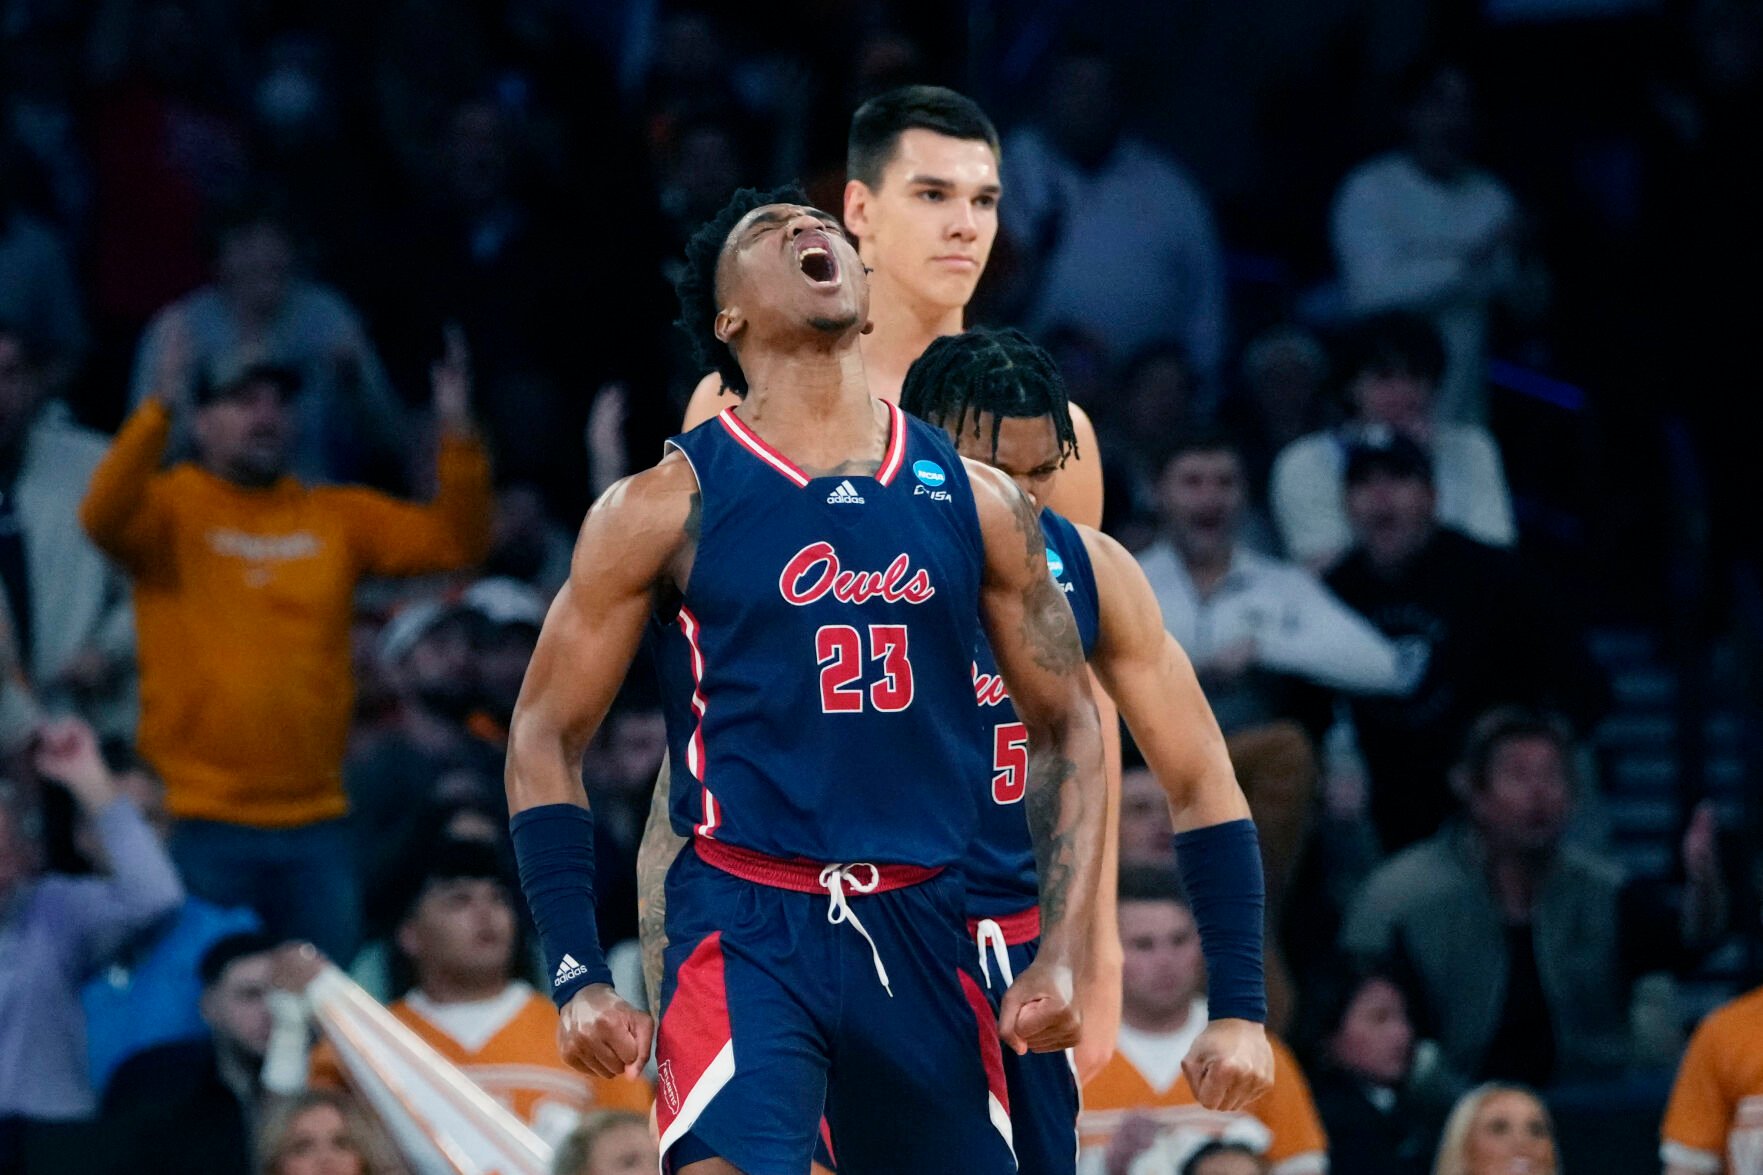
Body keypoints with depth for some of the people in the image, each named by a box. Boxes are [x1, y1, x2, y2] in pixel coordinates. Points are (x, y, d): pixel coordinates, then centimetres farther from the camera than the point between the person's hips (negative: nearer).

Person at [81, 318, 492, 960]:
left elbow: (454, 542, 7)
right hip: (204, 828, -4)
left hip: (314, 826, 4)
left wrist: (458, 437, -7)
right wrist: (159, 408, -31)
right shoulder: (174, 506, 0)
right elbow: (104, 517, -20)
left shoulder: (337, 516, 11)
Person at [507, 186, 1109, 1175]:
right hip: (744, 928, -4)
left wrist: (1064, 954, 3)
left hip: (923, 933, 4)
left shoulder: (977, 501, 9)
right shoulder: (668, 506, 1)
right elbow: (546, 738, 4)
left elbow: (1070, 729, 15)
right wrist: (580, 976, -4)